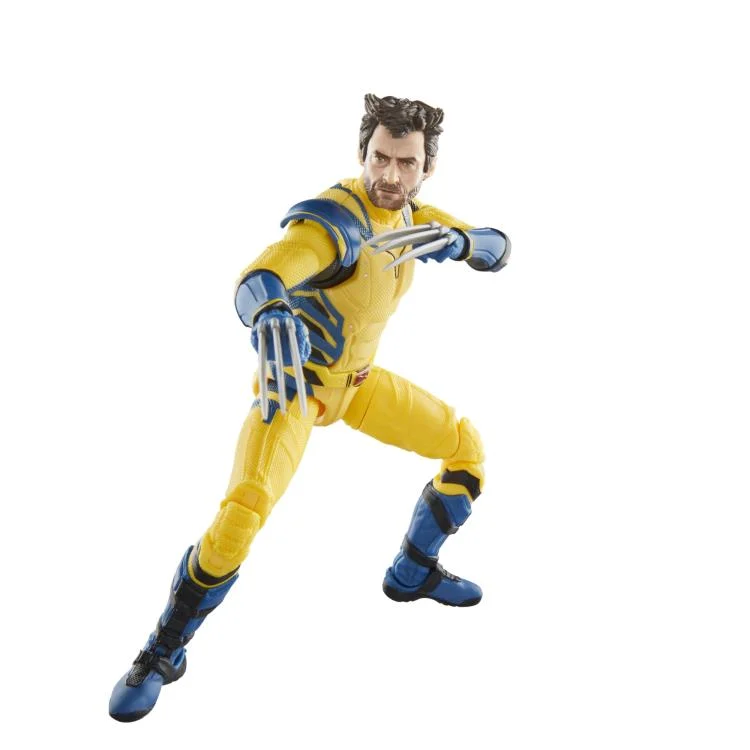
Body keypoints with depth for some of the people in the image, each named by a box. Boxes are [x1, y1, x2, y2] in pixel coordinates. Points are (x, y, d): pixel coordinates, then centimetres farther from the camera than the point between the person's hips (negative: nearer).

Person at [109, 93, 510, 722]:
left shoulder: (409, 212, -4)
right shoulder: (332, 220, -30)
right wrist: (274, 323, -72)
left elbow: (498, 250, -3)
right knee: (242, 516, -26)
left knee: (468, 451, 9)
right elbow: (256, 285, -47)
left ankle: (413, 573, 31)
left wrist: (455, 240, -28)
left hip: (357, 380, 8)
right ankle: (163, 654, -5)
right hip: (295, 383, -7)